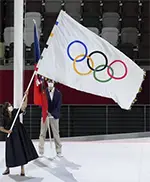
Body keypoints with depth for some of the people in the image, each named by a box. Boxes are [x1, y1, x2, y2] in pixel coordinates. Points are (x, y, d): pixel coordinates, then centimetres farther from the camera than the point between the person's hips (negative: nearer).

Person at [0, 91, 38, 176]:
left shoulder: (16, 112, -4)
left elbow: (24, 106, -14)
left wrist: (26, 96, -24)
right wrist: (7, 131, -18)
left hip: (20, 134, 1)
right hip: (11, 135, -1)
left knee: (22, 150, 0)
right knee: (10, 152, 4)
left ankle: (22, 169, 10)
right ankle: (8, 169, 25)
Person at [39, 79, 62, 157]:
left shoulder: (58, 93, -2)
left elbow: (58, 105, -6)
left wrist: (52, 113, -17)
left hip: (54, 116, 0)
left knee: (56, 134, 5)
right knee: (42, 134, 2)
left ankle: (59, 151, 14)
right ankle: (41, 152, 8)